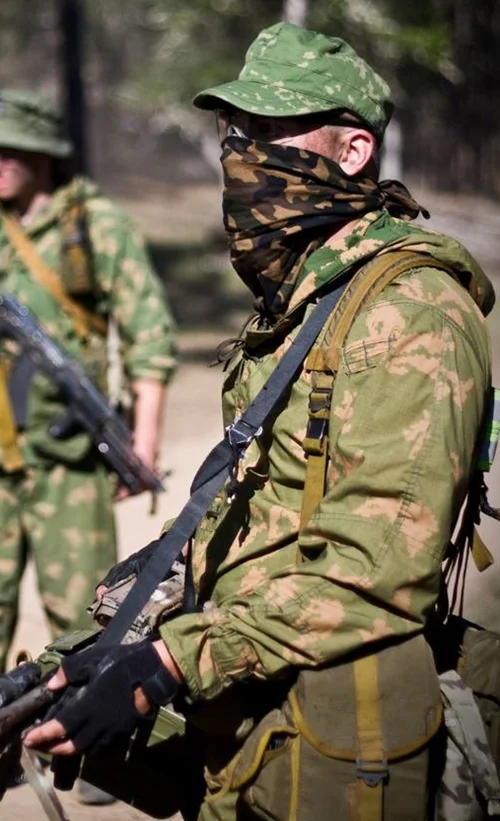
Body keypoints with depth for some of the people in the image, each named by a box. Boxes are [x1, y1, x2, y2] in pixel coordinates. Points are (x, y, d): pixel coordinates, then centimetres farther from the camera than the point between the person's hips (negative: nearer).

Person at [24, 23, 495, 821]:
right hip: (242, 718, 9)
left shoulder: (408, 311, -19)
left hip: (330, 751, -8)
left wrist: (168, 667, -28)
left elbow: (376, 572, -26)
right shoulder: (294, 294, 12)